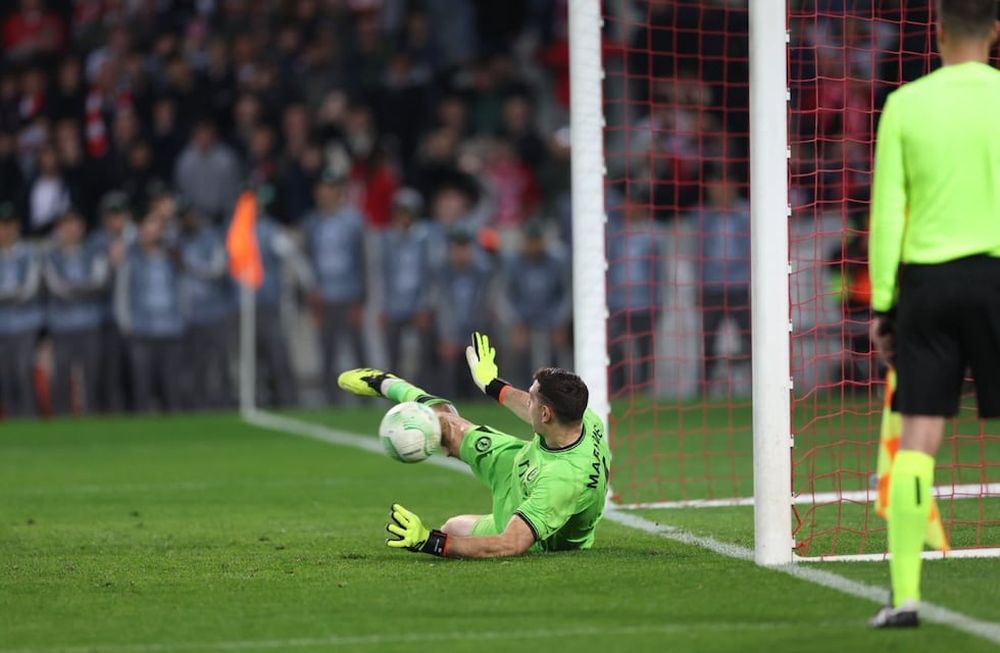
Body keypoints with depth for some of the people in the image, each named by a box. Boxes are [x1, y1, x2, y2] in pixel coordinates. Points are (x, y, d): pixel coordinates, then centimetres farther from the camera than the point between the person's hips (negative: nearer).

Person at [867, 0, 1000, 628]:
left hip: (927, 279, 1)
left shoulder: (906, 104, 1)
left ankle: (906, 594, -6)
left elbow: (886, 212, 0)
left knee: (918, 440, 1)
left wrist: (882, 304, 6)